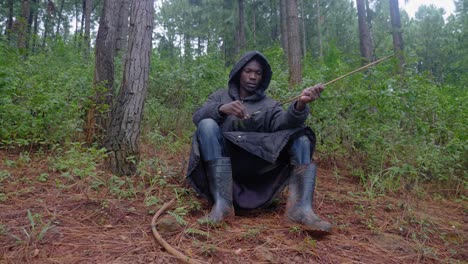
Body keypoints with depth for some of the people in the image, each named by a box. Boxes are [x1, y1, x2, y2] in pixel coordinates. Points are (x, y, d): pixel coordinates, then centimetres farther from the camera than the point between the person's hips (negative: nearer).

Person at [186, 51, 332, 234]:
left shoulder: (269, 104, 16)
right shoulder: (220, 97, 16)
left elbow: (282, 122, -7)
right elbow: (198, 117, -3)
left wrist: (300, 105, -29)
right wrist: (221, 109, -24)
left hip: (258, 165, 1)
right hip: (221, 163, -1)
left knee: (300, 136, -16)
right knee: (208, 125, -26)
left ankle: (300, 208, -36)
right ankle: (222, 203, -35)